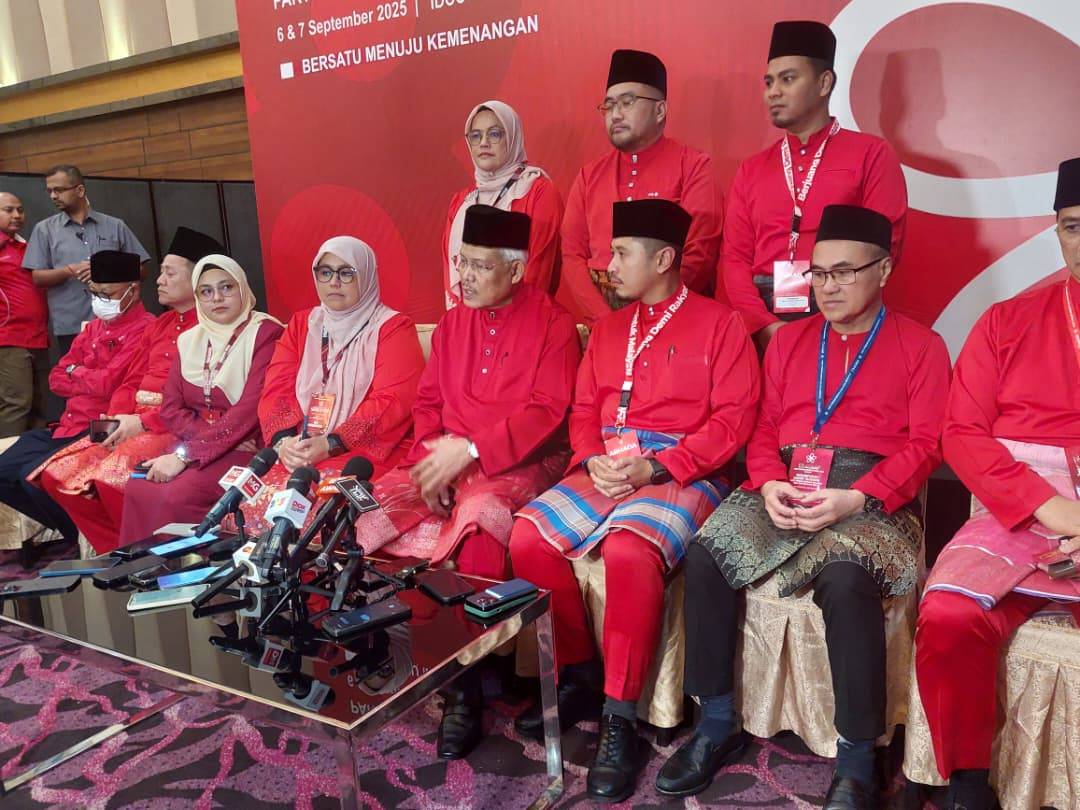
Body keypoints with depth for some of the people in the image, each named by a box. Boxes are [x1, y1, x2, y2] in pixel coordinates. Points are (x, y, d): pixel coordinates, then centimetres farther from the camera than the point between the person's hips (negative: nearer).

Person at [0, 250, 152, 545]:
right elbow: (56, 379, 14)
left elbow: (109, 383, -21)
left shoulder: (143, 330, -12)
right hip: (67, 426, 10)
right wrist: (94, 381, -5)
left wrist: (77, 372, 1)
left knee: (36, 476, -21)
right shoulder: (93, 328, 18)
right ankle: (64, 527, 17)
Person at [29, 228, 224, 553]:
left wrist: (143, 422, -18)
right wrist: (115, 421, -2)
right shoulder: (159, 325, 21)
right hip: (134, 425, 9)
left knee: (111, 476, -30)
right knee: (57, 474, -5)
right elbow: (131, 382, 18)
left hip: (175, 428, -9)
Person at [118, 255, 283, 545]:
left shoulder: (265, 333, -7)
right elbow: (171, 408, 8)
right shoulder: (189, 339, 13)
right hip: (193, 445, 6)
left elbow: (251, 409, -17)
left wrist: (185, 454, -19)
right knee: (136, 489, -18)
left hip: (247, 449, -5)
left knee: (177, 496, -27)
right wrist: (216, 436, -13)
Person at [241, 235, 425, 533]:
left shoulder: (394, 328, 1)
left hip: (365, 452, -4)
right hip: (297, 452, 5)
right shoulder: (301, 324, 18)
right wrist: (283, 440, -13)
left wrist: (330, 445, -19)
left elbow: (392, 404, -11)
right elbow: (277, 390, 7)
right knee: (248, 500, -20)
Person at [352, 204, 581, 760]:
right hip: (447, 462, 6)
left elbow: (547, 412, -11)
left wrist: (470, 449, -19)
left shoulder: (552, 323, -2)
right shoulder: (452, 324, 16)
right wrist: (430, 457, -5)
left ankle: (466, 685, -23)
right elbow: (427, 401, 14)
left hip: (518, 463, -6)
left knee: (479, 513, -35)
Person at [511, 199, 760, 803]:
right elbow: (583, 411, 16)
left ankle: (621, 720, -17)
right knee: (529, 541, -16)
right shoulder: (609, 330, 19)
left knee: (629, 553, -34)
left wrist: (655, 466, -17)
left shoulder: (718, 322, 0)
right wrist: (592, 459, -7)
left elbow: (734, 418, -9)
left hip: (683, 474, -6)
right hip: (606, 470, 6)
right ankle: (581, 676, 3)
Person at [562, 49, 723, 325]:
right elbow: (572, 254, 6)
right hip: (602, 321, 3)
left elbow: (700, 254, -8)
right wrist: (605, 317, -8)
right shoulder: (589, 175, 11)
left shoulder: (693, 167, 0)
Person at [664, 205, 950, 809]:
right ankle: (718, 724, -8)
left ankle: (857, 761, -17)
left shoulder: (921, 346, 8)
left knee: (847, 579, -36)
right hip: (787, 488, 4)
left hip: (872, 496, -3)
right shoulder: (789, 340, 20)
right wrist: (769, 484, -8)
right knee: (706, 556, -23)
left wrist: (854, 499, -18)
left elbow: (925, 444, -2)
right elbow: (764, 429, 14)